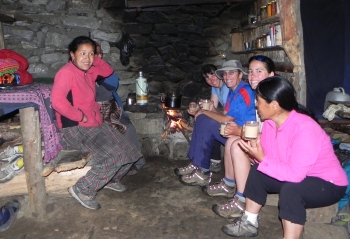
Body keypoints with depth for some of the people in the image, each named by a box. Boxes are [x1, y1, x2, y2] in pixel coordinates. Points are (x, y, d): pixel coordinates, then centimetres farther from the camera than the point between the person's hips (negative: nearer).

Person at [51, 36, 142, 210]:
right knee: (111, 157, -25)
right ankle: (82, 190, -6)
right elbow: (57, 101, -31)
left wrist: (96, 60, 7)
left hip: (96, 125, 9)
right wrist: (80, 117, -20)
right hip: (75, 129, -9)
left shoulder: (88, 71, 9)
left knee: (128, 153, 6)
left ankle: (110, 179, 30)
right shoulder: (66, 72, -17)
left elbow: (108, 71, 25)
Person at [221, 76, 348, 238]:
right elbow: (266, 155, -5)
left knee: (290, 190, -35)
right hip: (296, 176, 8)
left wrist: (262, 159, -32)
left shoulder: (305, 129, -32)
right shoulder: (270, 122, -8)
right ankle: (249, 224, 11)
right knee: (257, 172, -1)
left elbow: (295, 174, -35)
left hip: (329, 185, -8)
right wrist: (254, 151, -25)